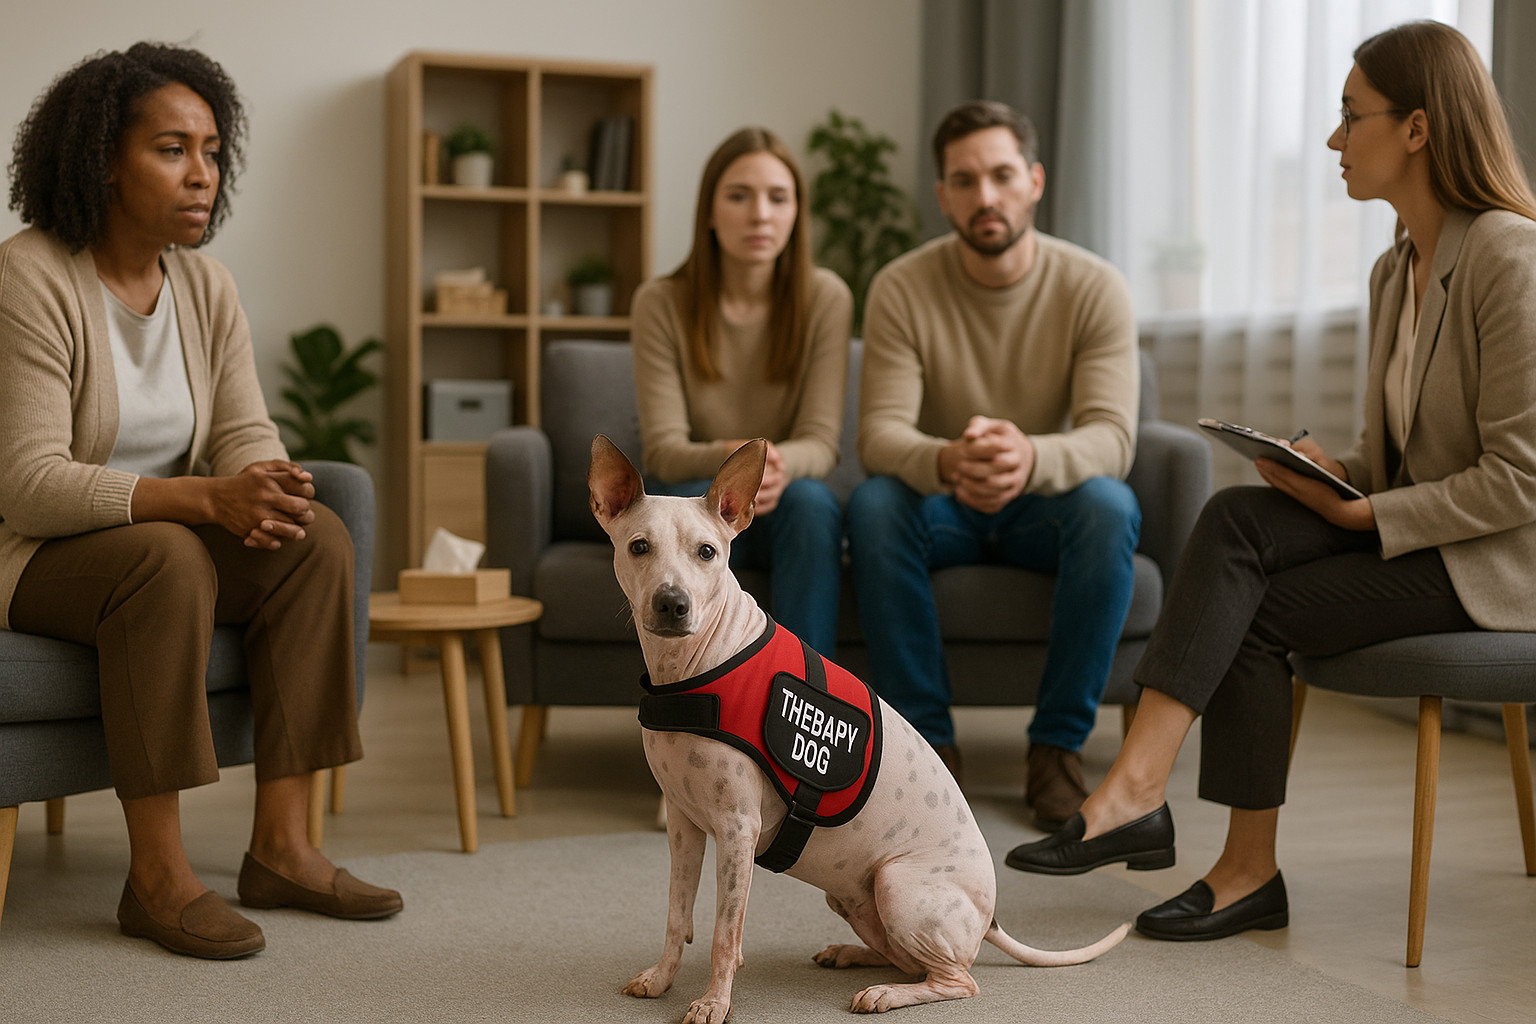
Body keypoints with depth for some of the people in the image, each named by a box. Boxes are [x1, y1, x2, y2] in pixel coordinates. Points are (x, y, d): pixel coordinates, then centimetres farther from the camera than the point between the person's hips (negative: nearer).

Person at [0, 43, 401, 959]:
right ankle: (156, 876, -29)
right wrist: (207, 497, -37)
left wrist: (265, 490, -26)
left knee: (320, 538, -16)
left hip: (161, 538, 7)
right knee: (167, 558, -36)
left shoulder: (204, 284, 2)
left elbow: (245, 432, 0)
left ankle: (282, 846, -15)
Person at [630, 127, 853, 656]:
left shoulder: (826, 298, -6)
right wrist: (728, 458, -37)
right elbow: (662, 449, -14)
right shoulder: (661, 302, -8)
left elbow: (821, 441, -12)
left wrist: (782, 465, -37)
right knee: (701, 501, -34)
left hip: (781, 509, 1)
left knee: (811, 500, -33)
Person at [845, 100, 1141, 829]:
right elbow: (879, 433, -20)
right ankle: (928, 742, -22)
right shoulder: (902, 288, -11)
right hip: (943, 506, 0)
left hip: (1048, 505, 0)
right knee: (873, 503, -32)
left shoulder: (1093, 287, -12)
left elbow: (1112, 438, -23)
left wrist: (1031, 458, -48)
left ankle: (1058, 748, -22)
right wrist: (947, 462, -46)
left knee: (1109, 505, -33)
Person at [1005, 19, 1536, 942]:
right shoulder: (1396, 271, 12)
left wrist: (1361, 514, -18)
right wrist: (1334, 474, -3)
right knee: (1236, 519, -19)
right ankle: (1137, 788, -25)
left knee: (1253, 616, -19)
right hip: (1408, 526, 7)